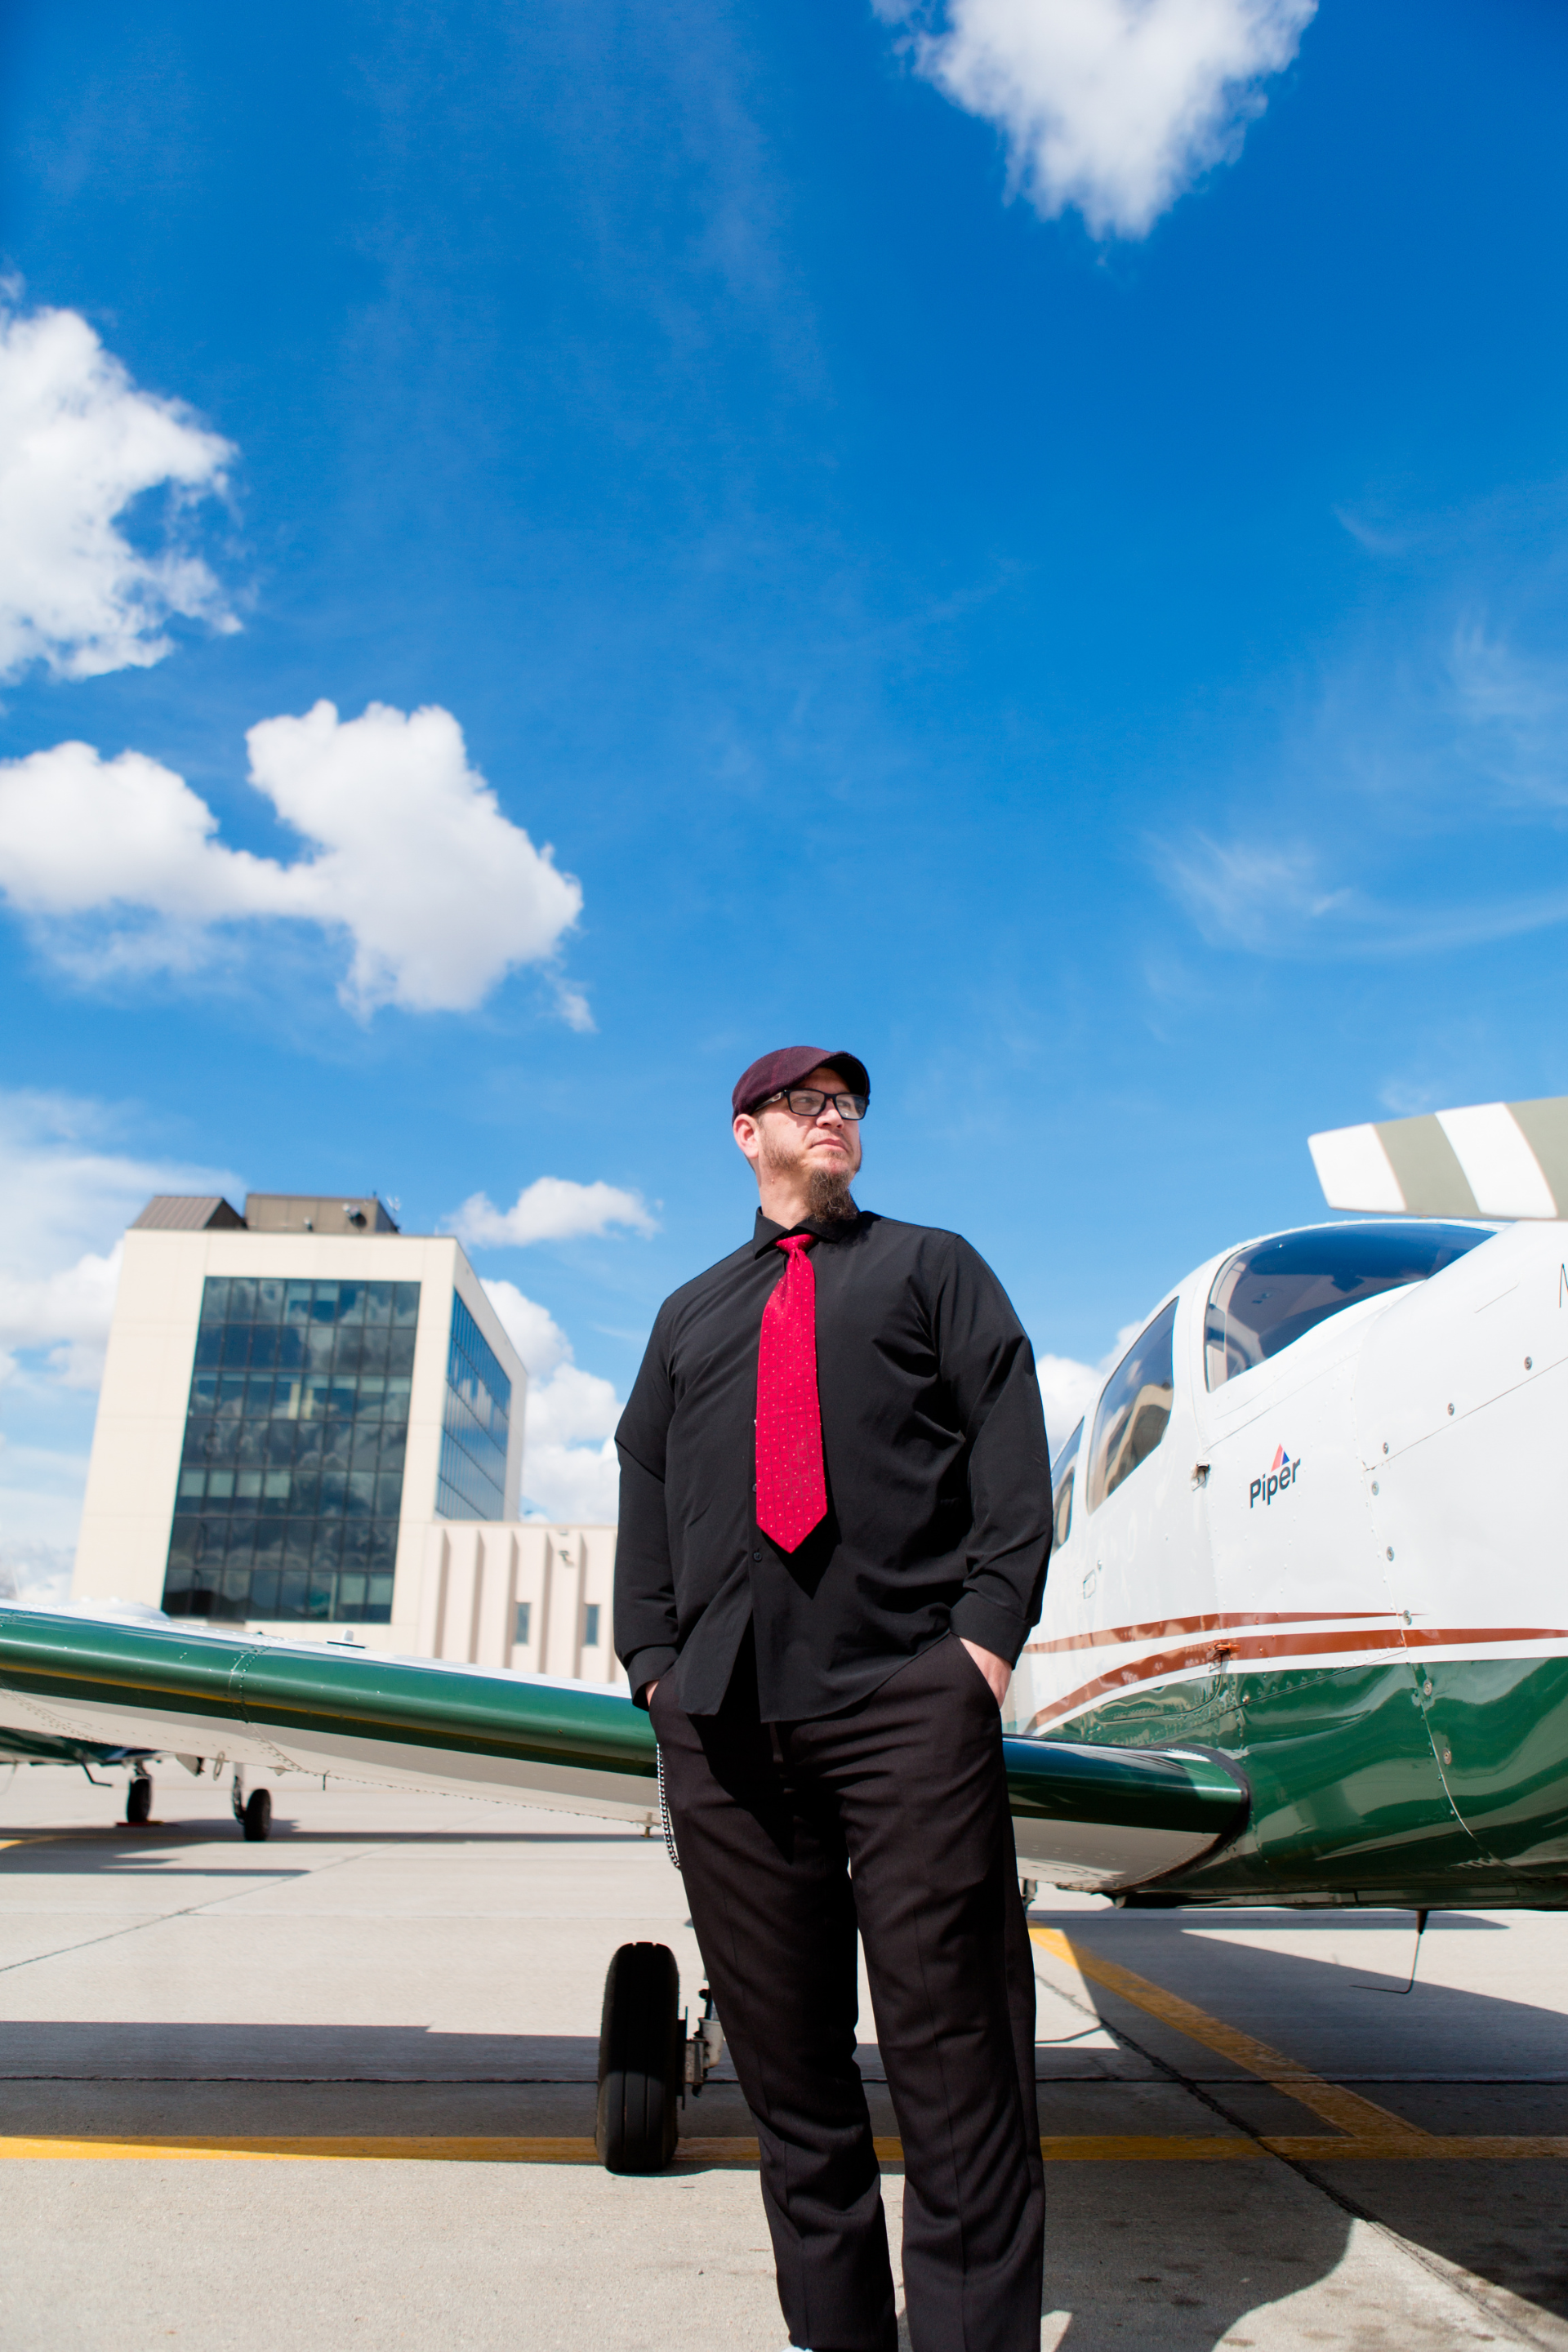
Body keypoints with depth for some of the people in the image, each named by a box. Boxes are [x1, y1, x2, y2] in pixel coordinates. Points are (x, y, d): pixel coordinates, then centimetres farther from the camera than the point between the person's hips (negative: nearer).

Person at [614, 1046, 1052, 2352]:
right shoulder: (690, 1314, 27)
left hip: (907, 1696, -3)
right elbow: (644, 1490, 20)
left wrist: (989, 1628, -8)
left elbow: (1009, 1446, 5)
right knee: (784, 2046, 7)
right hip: (723, 1717, 3)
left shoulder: (934, 1266, 18)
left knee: (950, 2045, -4)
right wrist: (657, 1659, 5)